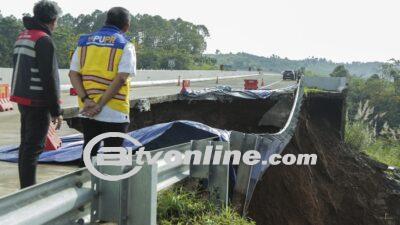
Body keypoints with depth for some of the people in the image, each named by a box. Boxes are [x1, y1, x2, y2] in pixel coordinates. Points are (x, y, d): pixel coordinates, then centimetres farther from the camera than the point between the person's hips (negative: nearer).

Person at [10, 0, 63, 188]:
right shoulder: (44, 40, -14)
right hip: (38, 103, -9)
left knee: (26, 145, 15)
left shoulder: (21, 37, 14)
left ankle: (25, 187, 24)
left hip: (22, 99, 9)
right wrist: (56, 111, -12)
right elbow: (49, 78, -17)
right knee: (34, 147, -6)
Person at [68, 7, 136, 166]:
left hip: (87, 111, 5)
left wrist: (86, 99, -8)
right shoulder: (125, 45, -5)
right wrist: (100, 105, -16)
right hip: (114, 112, -4)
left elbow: (73, 74, 2)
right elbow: (121, 78, -16)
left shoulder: (85, 41, 9)